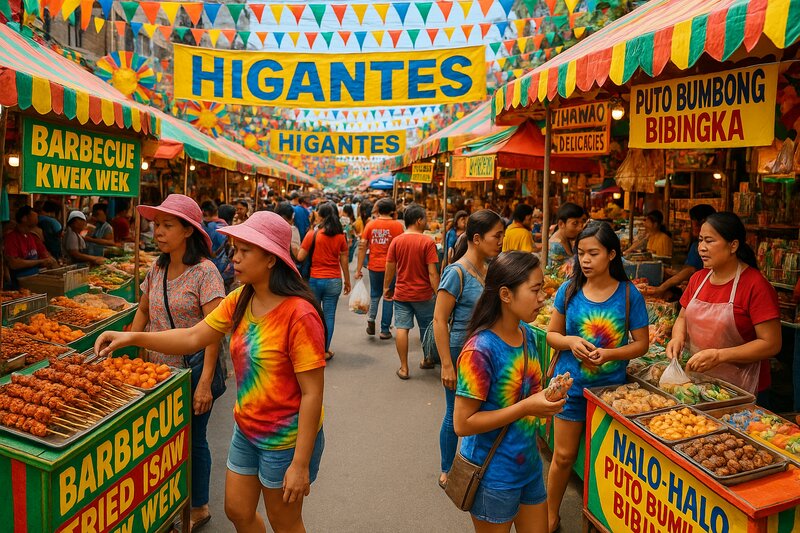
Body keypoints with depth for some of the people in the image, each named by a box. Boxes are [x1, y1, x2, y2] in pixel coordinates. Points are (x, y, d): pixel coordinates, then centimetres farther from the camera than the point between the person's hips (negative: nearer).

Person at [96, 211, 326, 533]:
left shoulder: (299, 315, -26)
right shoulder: (239, 301, -2)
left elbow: (312, 393, -24)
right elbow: (193, 338, 2)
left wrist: (301, 464, -21)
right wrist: (131, 338, -8)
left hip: (285, 440, -7)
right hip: (246, 429, 7)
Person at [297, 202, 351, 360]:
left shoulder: (312, 234, -8)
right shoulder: (340, 237, -2)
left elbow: (300, 257, -7)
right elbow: (344, 261, 1)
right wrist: (347, 281, 12)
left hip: (314, 280, -1)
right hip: (334, 281, 1)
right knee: (329, 315, 7)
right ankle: (325, 350, 11)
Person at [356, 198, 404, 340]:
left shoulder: (370, 224, 1)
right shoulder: (397, 225, -6)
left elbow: (362, 247, 0)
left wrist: (358, 269, 5)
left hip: (374, 266, 2)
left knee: (375, 295, 21)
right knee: (388, 297, 10)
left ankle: (371, 317, -1)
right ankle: (385, 330, 13)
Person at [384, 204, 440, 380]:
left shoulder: (396, 241, -3)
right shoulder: (427, 242, -13)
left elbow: (389, 268, 1)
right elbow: (432, 272, -15)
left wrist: (386, 288, 14)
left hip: (401, 293, 2)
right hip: (423, 294, -2)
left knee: (402, 328, 5)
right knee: (426, 329, 17)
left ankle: (404, 368, 6)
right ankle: (427, 360, 34)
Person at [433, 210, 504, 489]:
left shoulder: (488, 270, 3)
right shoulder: (457, 272, -18)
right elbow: (439, 320, -17)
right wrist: (447, 365, -19)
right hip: (461, 353, -7)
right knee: (455, 415, 9)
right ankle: (447, 472, 29)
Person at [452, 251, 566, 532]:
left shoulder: (528, 333, -2)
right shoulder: (480, 350, -26)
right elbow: (463, 423, -24)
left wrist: (548, 395, -7)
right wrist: (527, 408, -25)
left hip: (530, 464, 7)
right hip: (493, 476, -7)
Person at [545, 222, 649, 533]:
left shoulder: (629, 294, -8)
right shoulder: (569, 290, -4)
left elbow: (641, 344, -4)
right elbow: (552, 334, 3)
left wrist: (610, 354, -21)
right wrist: (571, 342, -18)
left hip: (611, 386, -1)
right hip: (571, 384, 1)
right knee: (563, 455, 9)